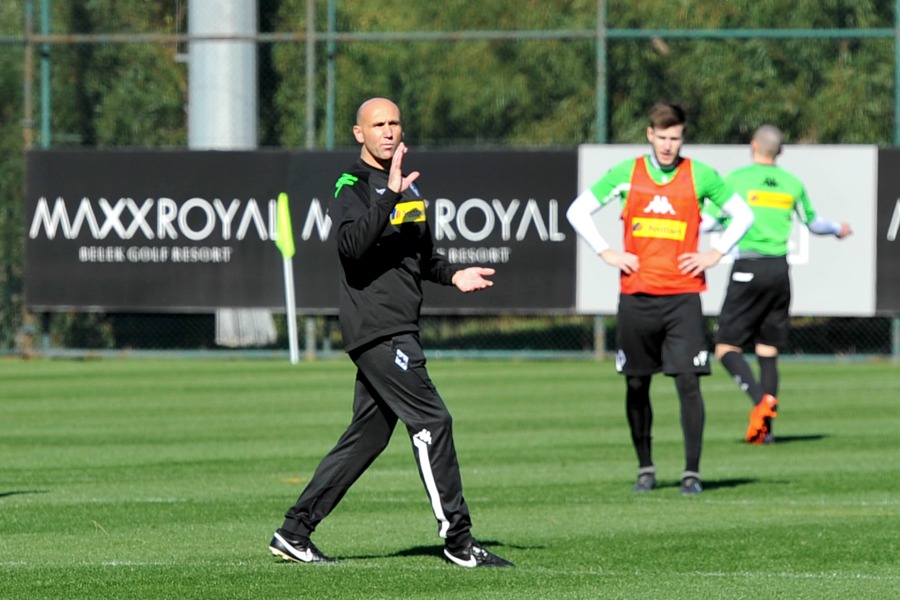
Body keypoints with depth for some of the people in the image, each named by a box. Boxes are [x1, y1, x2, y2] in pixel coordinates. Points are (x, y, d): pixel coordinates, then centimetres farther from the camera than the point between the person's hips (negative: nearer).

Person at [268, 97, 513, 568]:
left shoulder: (407, 184, 20)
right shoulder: (353, 186, -7)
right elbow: (352, 245, -26)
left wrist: (453, 275, 14)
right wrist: (391, 196, -32)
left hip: (399, 330, 9)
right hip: (375, 329, -9)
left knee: (367, 436, 9)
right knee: (432, 422, -12)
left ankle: (295, 532, 14)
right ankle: (457, 539, -9)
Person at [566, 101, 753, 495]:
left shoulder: (700, 176, 3)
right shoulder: (626, 174, 4)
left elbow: (742, 215, 13)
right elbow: (578, 211, 11)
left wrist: (715, 254, 3)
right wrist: (606, 253, 3)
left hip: (683, 296, -1)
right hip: (636, 295, 1)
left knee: (688, 382, -10)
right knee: (637, 385, 6)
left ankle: (692, 473, -6)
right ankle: (645, 469, 19)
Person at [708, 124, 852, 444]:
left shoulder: (737, 179, -4)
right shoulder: (792, 183, 9)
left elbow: (709, 222, -9)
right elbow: (813, 223, 23)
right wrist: (838, 229, 43)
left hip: (748, 271, -4)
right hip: (780, 271, 4)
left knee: (727, 348, -2)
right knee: (768, 351, 10)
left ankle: (761, 399, -26)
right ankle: (765, 428, 4)